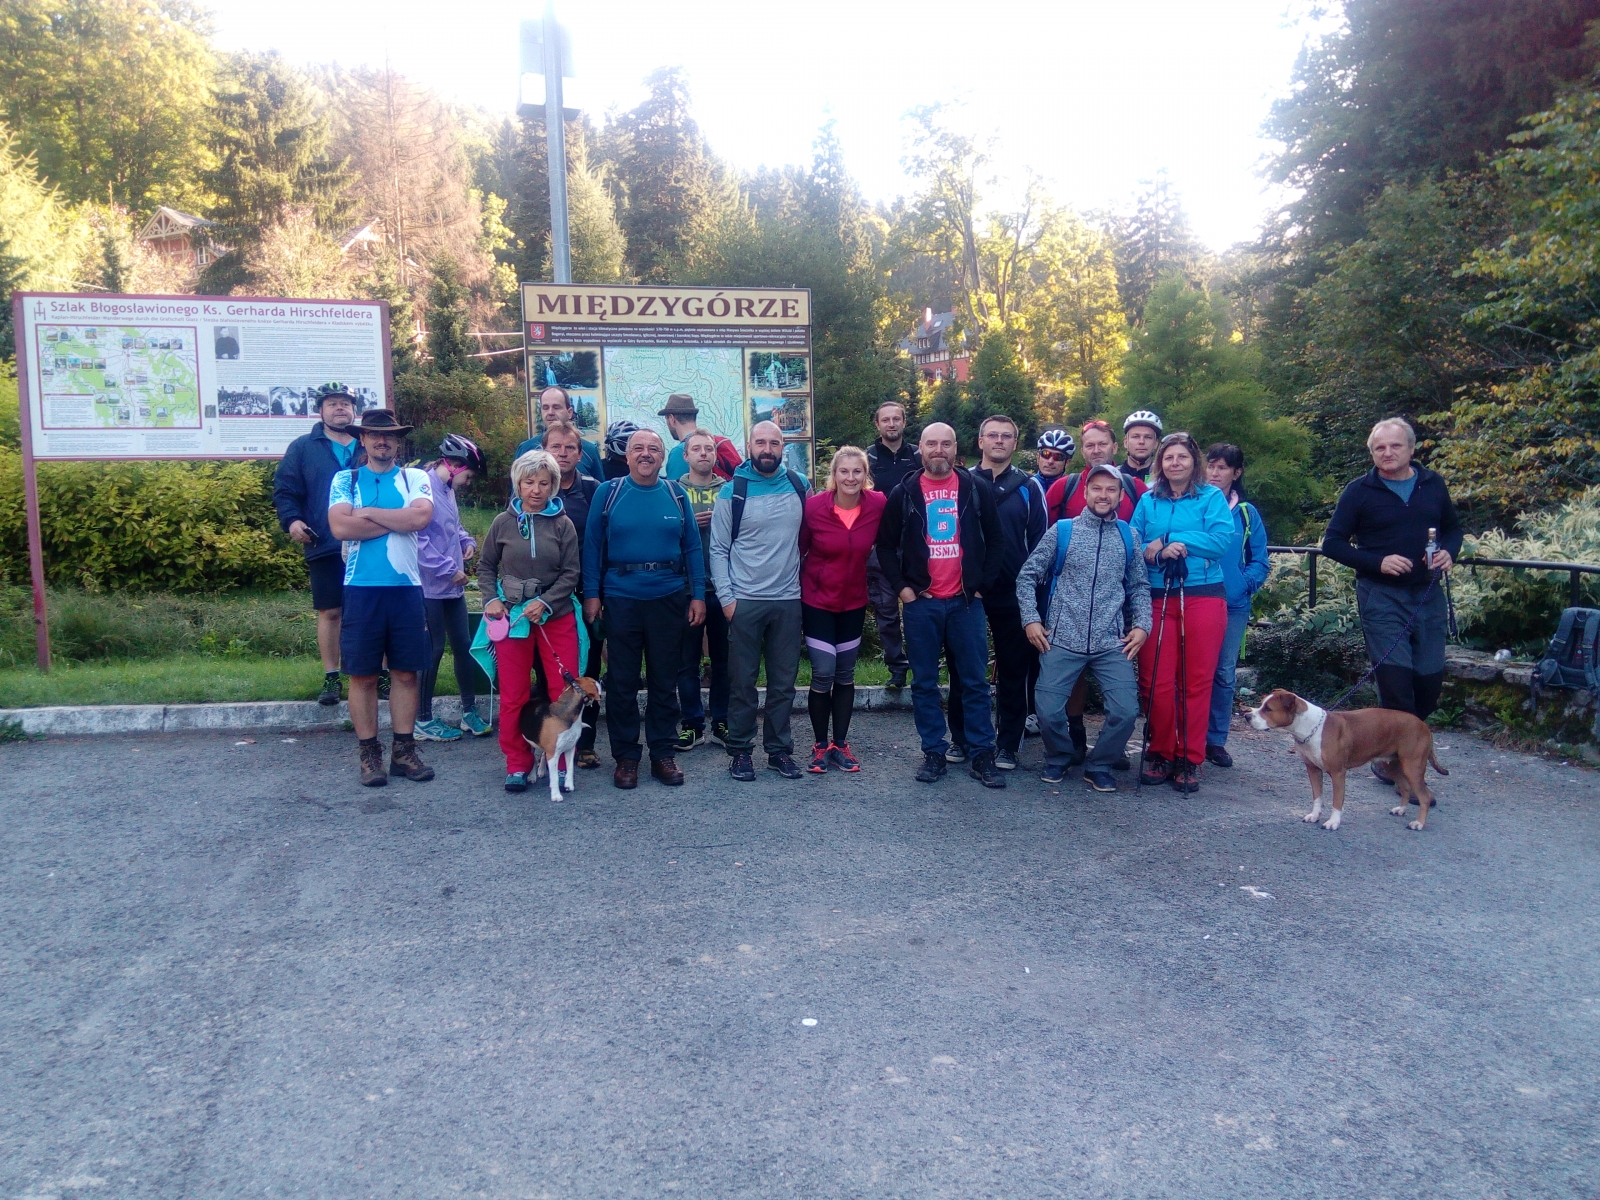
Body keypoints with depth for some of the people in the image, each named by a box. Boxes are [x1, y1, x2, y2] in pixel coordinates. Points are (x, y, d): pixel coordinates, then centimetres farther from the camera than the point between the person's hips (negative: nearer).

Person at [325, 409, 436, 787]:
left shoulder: (415, 478, 8)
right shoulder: (345, 480, 7)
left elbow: (422, 517, -12)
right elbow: (340, 526, -10)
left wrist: (367, 513, -7)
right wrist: (399, 520, -8)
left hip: (406, 588, 1)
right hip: (361, 589, -1)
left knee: (406, 672, 6)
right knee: (363, 674, 3)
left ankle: (403, 750, 16)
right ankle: (369, 754, 13)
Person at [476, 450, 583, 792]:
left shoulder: (563, 524, 0)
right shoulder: (503, 522, 3)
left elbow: (571, 572, -2)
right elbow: (485, 566, 11)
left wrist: (544, 602, -13)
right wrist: (491, 600, -4)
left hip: (556, 616, -1)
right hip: (512, 616, 1)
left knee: (565, 692, -1)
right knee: (513, 695, 5)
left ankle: (560, 761, 13)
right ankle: (517, 764, 16)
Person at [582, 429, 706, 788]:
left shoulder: (676, 495, 4)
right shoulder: (608, 492, 1)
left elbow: (693, 547, 6)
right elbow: (592, 546, 1)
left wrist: (698, 595, 0)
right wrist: (591, 594, -6)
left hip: (669, 599, 1)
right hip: (621, 599, -1)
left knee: (665, 681, 9)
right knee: (622, 682, 6)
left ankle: (663, 754, 19)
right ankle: (625, 757, 17)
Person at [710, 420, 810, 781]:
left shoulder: (799, 486, 4)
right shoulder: (732, 491, -3)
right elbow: (718, 549, -1)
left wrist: (807, 581, 7)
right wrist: (726, 598, -8)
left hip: (788, 600, 2)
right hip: (744, 601, -2)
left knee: (783, 681, 9)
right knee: (742, 681, 4)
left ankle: (779, 749, 20)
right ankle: (740, 751, 15)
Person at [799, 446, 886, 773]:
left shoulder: (878, 504, -11)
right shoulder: (814, 507, -16)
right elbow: (798, 549, -5)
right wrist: (797, 588, -2)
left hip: (854, 602, 3)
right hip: (817, 601, -3)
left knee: (845, 675, 12)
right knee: (823, 674, -3)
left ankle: (840, 745, 24)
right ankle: (820, 745, 14)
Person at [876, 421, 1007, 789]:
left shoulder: (977, 490, 3)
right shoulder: (904, 493, 3)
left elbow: (995, 542, 7)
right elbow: (886, 545, 8)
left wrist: (982, 584, 1)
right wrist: (901, 586, -1)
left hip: (966, 602, 0)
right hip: (921, 603, 0)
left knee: (974, 681, 4)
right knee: (924, 683, 6)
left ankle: (983, 756, 12)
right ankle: (934, 754, 17)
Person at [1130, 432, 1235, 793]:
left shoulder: (1212, 497, 5)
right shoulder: (1148, 501, 13)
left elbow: (1221, 540, -9)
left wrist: (1169, 539, -9)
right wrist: (1157, 552, -14)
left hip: (1203, 597, -2)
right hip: (1158, 598, 2)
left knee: (1196, 681, 1)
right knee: (1156, 681, -2)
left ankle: (1190, 760, 10)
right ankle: (1161, 754, 13)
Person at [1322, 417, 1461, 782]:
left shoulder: (1433, 485, 9)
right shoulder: (1359, 491, -2)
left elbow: (1453, 527, 21)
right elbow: (1332, 543, -2)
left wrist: (1449, 552, -2)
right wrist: (1377, 562, -15)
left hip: (1428, 594, 4)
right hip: (1380, 596, -4)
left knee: (1430, 678, 4)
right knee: (1396, 678, -9)